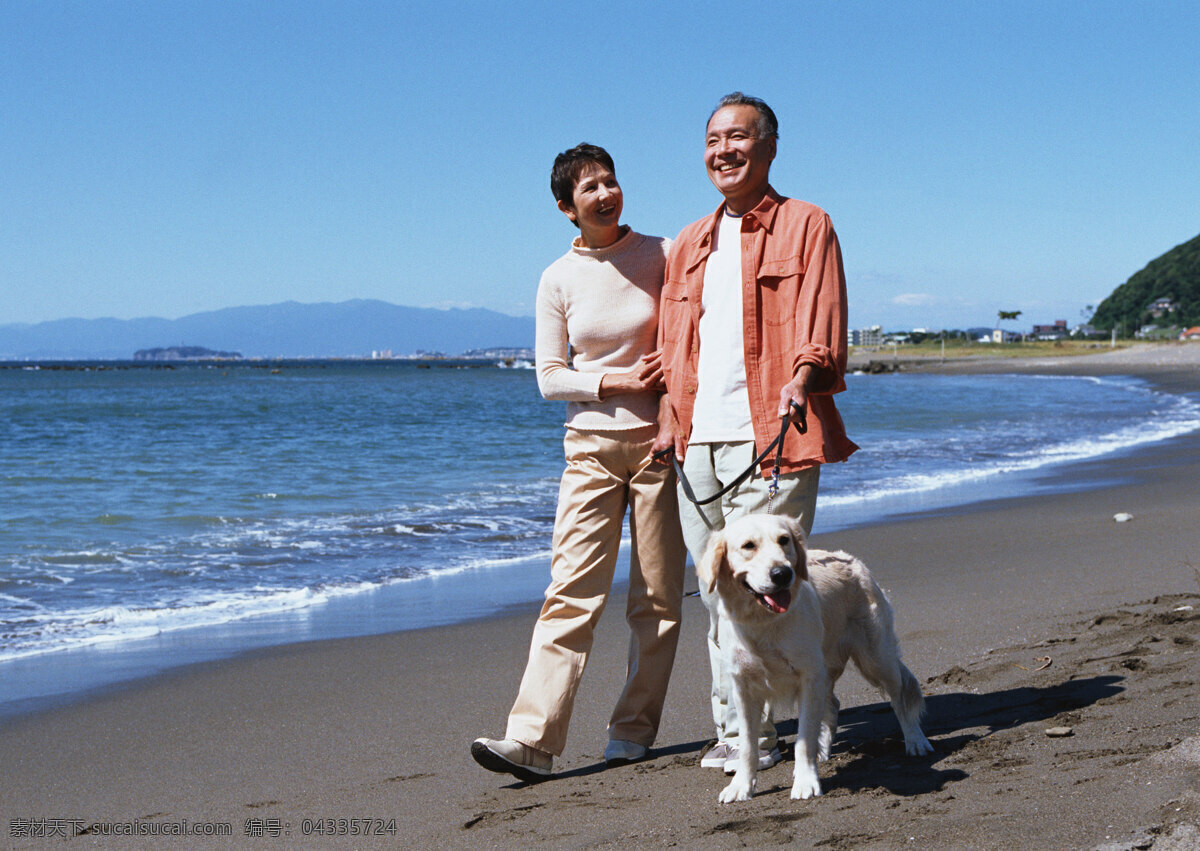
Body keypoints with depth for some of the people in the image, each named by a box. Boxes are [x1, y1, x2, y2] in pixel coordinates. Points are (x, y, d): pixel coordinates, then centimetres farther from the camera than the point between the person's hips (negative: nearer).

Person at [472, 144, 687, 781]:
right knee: (571, 591, -9)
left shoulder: (662, 255, 1)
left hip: (660, 440, 0)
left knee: (657, 598, 2)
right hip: (590, 445, 0)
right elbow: (550, 376, 3)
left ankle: (632, 733, 13)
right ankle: (532, 738, -13)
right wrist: (616, 381, -11)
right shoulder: (558, 280, 3)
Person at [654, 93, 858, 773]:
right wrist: (671, 422, 14)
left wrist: (802, 378, -24)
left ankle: (759, 731, -1)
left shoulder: (805, 225, 4)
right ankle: (730, 729, 14)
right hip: (698, 442, 6)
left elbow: (821, 329, -6)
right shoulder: (691, 243, 22)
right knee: (716, 590, 7)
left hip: (769, 436, -6)